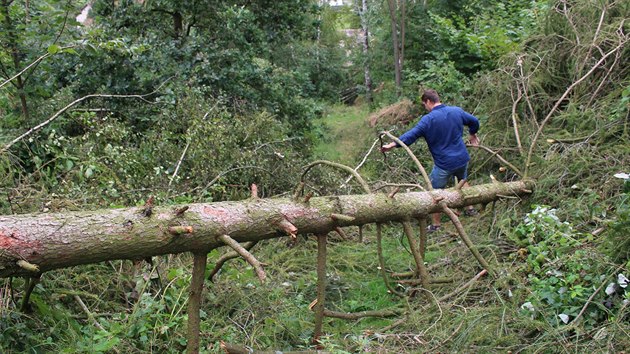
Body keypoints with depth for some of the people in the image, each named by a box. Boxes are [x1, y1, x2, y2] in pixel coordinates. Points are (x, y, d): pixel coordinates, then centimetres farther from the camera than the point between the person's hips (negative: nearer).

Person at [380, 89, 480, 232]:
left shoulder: (428, 120, -17)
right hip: (462, 159, 6)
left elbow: (411, 135, -21)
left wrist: (392, 145, -15)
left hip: (444, 164, -6)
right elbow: (474, 121, 15)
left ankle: (435, 225, 14)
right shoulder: (457, 111, 1)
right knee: (463, 180, 34)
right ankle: (470, 209, 43)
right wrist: (472, 134, 35)